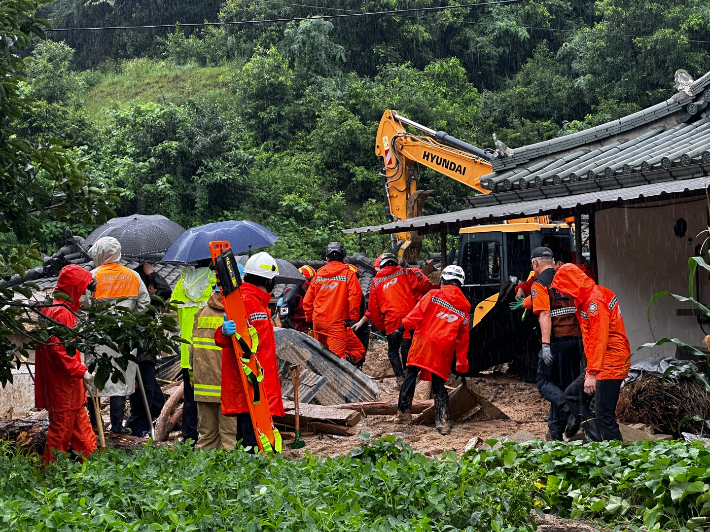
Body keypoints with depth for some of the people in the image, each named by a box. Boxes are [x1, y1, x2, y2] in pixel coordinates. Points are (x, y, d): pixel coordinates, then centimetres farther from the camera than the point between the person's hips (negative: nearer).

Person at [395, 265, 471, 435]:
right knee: (438, 384, 7)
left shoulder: (434, 295, 3)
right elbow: (463, 339, 15)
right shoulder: (464, 310, 14)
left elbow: (418, 312, -9)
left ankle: (403, 412, 8)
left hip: (423, 341, -3)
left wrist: (403, 327, -9)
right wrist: (462, 365, 18)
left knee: (411, 375, 9)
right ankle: (443, 422, 0)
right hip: (443, 351, 3)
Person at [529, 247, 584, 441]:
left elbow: (544, 315, -17)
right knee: (566, 384, 13)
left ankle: (570, 410, -19)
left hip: (557, 341, -7)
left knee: (545, 382, 3)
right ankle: (556, 429, 15)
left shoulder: (540, 285, -7)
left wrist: (545, 345, -21)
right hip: (576, 339, 7)